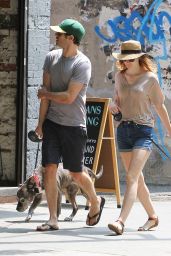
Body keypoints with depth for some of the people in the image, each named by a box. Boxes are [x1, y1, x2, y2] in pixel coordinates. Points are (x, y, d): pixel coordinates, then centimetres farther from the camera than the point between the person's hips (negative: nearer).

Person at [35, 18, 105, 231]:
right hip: (52, 123, 4)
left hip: (74, 126, -4)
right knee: (49, 168, -5)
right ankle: (52, 219, 0)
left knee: (76, 173, 5)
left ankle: (96, 202, 33)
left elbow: (69, 97, -17)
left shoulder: (82, 64, -14)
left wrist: (45, 94, -2)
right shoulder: (52, 57, 5)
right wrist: (40, 123, 1)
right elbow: (46, 91, 4)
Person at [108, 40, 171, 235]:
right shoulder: (120, 76, 10)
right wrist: (113, 106, 0)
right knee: (137, 179, 12)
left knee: (132, 177, -17)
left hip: (143, 130, -5)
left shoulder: (150, 78, -3)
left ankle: (121, 221, -28)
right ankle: (152, 217, 28)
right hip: (123, 129, 6)